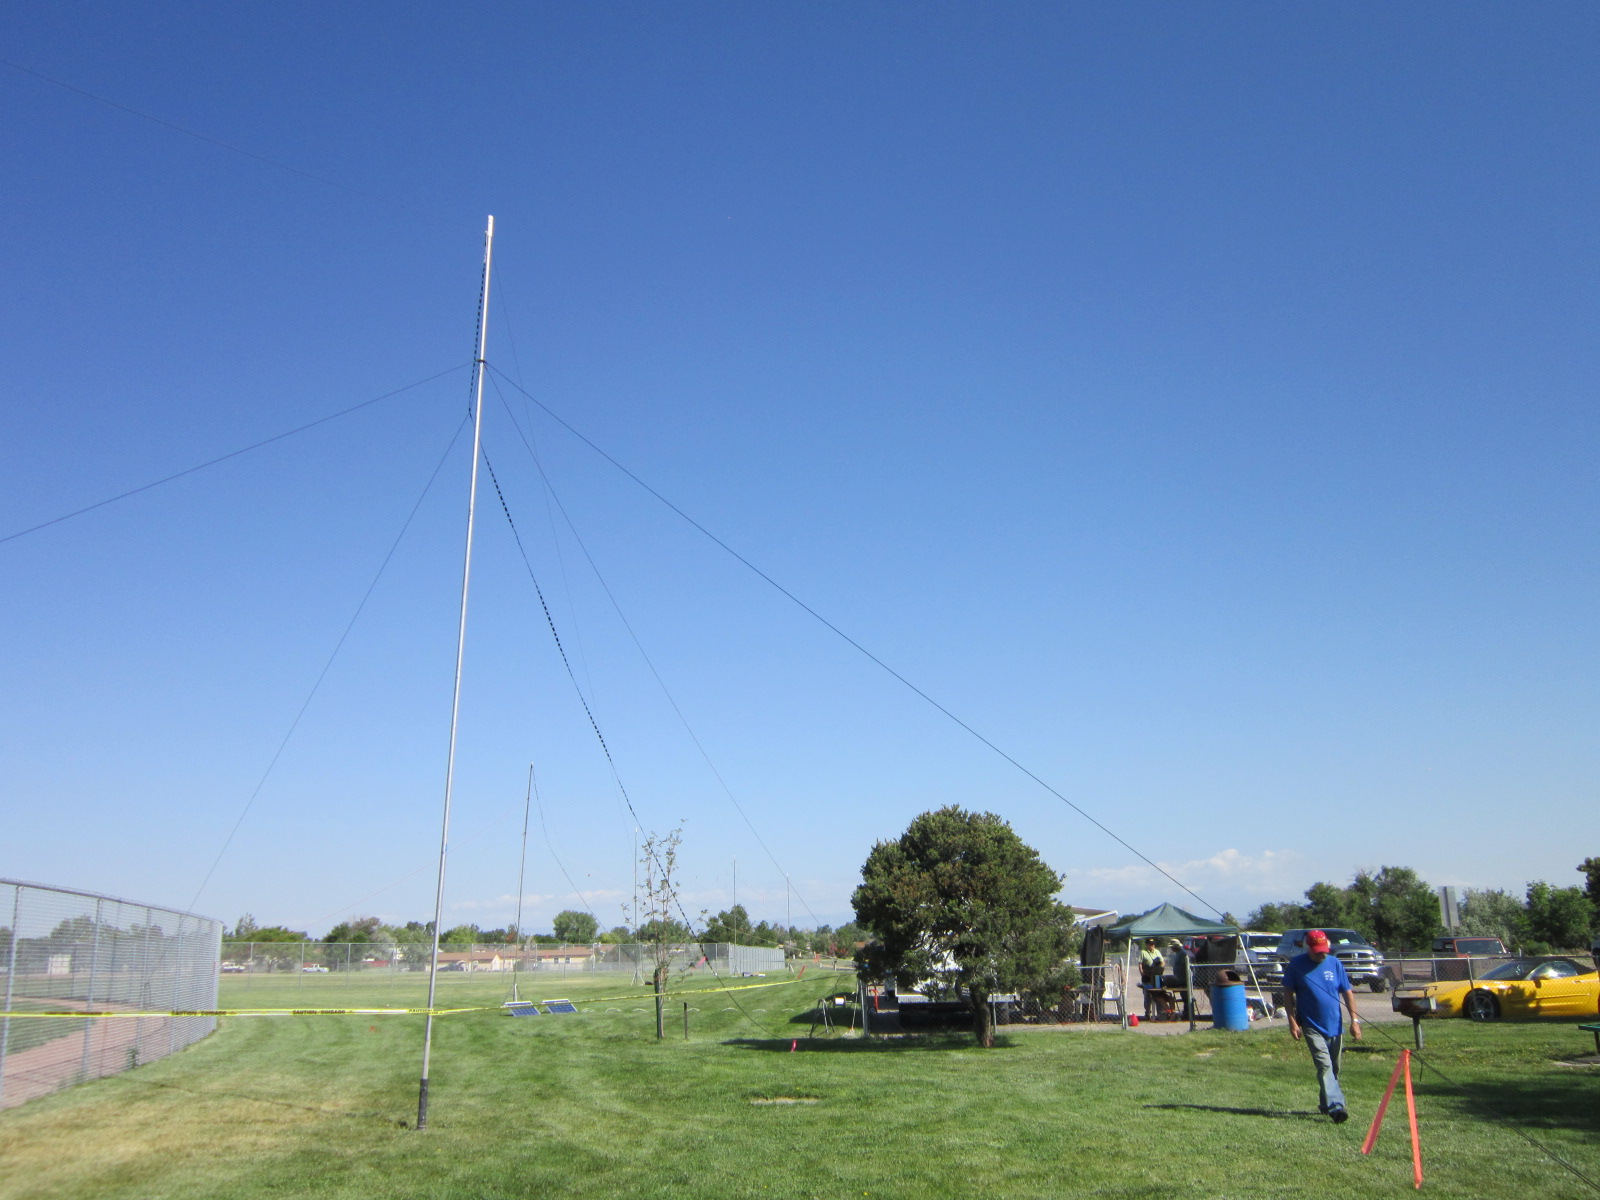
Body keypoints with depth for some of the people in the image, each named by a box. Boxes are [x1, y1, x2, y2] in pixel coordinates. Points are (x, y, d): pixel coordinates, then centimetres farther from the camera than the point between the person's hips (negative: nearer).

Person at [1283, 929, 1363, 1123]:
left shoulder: (1335, 964, 0)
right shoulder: (1296, 965, -7)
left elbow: (1347, 992, 6)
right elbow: (1288, 993, -2)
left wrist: (1354, 1020, 0)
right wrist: (1292, 1021, -8)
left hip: (1335, 1025, 4)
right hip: (1311, 1026, -4)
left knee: (1333, 1068, 12)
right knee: (1324, 1065, -16)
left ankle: (1326, 1103, 27)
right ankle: (1335, 1106, -21)